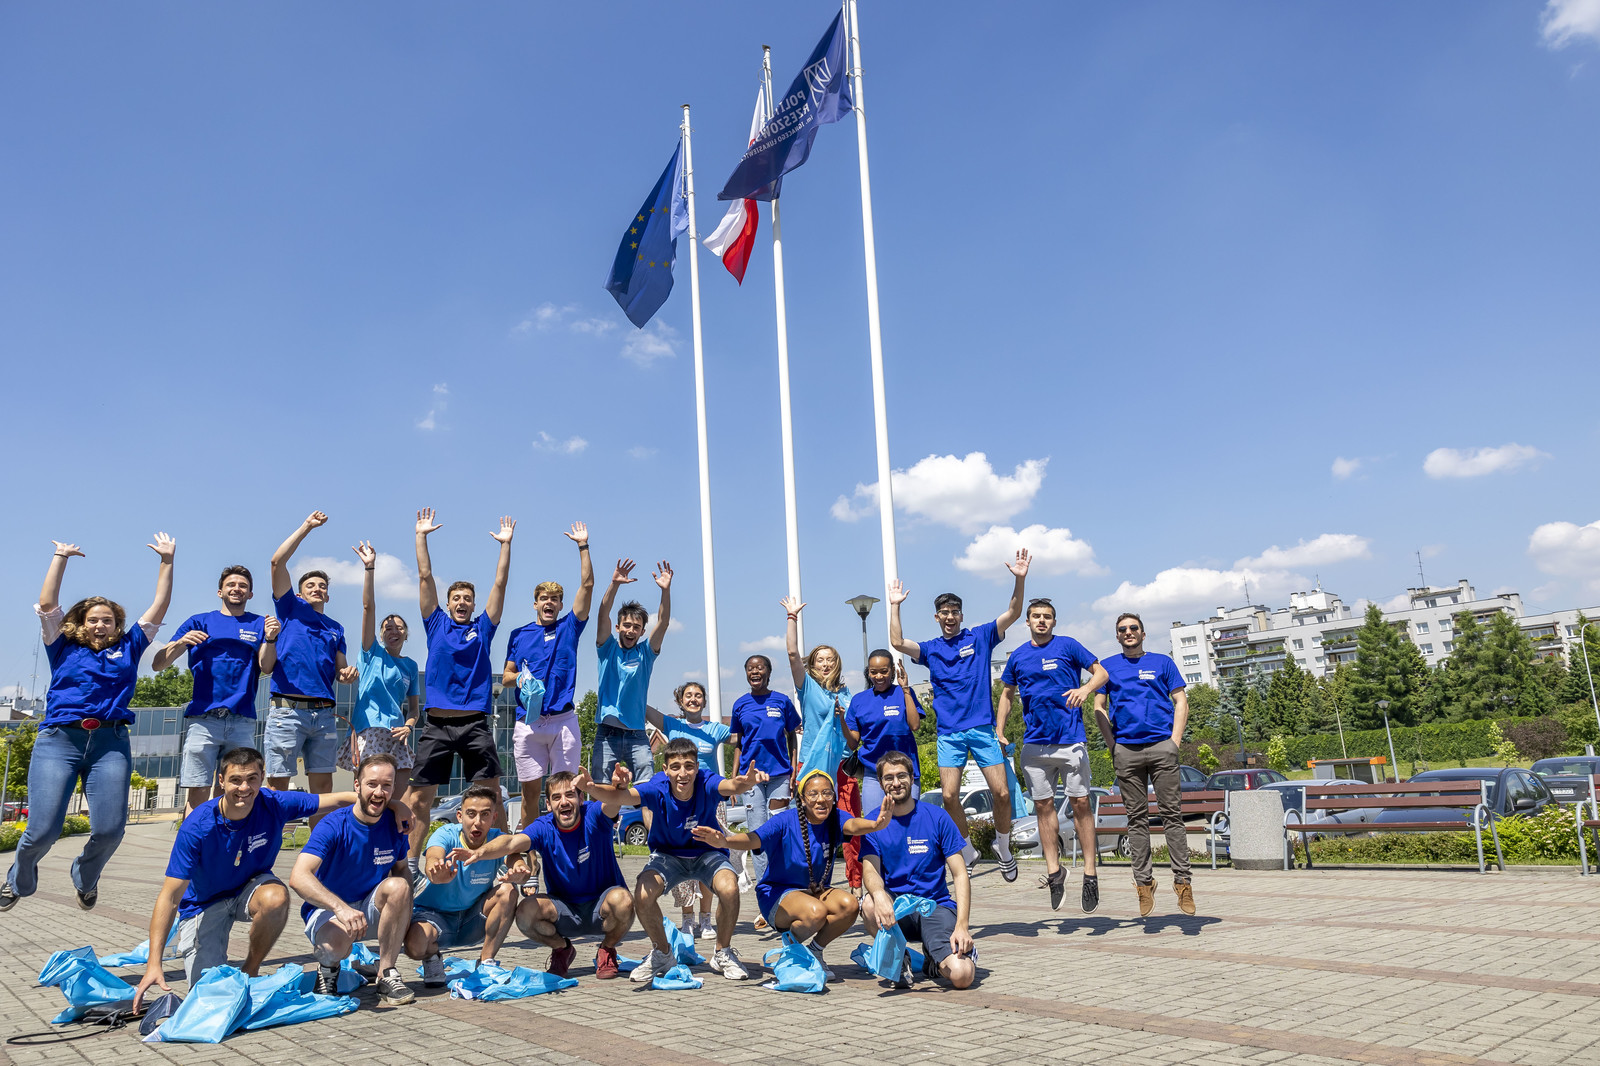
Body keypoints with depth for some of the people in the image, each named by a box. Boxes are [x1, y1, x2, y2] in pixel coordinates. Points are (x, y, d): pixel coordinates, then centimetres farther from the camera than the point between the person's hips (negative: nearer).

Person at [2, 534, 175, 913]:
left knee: (110, 830, -10)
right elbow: (47, 604, 8)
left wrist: (167, 561, 15)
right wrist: (61, 557, 9)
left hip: (111, 743, 1)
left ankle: (85, 876, 24)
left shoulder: (127, 649, 19)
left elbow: (159, 607, 17)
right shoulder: (64, 649, 17)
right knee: (42, 830, -9)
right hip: (59, 739, -1)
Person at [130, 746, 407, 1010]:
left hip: (250, 886, 2)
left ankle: (250, 970, -7)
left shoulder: (274, 805, -22)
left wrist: (390, 803, -25)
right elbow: (170, 896, -26)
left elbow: (339, 800, -13)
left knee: (276, 897, -35)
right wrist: (154, 963, -33)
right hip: (204, 903, -1)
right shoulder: (197, 827, -28)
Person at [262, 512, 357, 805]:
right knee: (277, 783, -4)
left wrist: (347, 674, -2)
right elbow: (277, 562, 4)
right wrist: (306, 527, 6)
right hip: (287, 710, -4)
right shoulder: (291, 609, 13)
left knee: (323, 784, 3)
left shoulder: (336, 629, 24)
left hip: (324, 712, 4)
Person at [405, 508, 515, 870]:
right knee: (419, 796, 1)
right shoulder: (436, 624, 13)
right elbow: (425, 578, 11)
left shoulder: (482, 628, 13)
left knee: (491, 793, -4)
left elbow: (500, 584, 10)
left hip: (476, 723, -1)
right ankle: (410, 861, 11)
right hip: (437, 722, 1)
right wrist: (421, 536, 9)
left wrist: (506, 544, 8)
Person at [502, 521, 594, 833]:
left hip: (563, 720, -1)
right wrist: (518, 677, -8)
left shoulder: (568, 628, 11)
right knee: (531, 789, 4)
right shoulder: (519, 635, 15)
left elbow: (587, 585, 4)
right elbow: (505, 678, 15)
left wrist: (583, 546, 1)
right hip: (528, 722, 1)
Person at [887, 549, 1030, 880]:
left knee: (1001, 793, -6)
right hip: (949, 732, 1)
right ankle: (967, 851, 14)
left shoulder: (980, 637, 6)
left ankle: (1003, 848, 18)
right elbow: (897, 643, -5)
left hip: (982, 728, -1)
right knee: (949, 796, -6)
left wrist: (1020, 580, -16)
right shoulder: (931, 649, 10)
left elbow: (1013, 613, -3)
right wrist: (895, 605, -6)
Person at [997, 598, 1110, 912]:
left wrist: (1085, 688, -18)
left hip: (1070, 739, -3)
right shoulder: (1017, 657, 12)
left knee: (1080, 803, -3)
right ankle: (1053, 871, 14)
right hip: (1035, 742, 3)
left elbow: (1101, 673, 3)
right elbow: (1007, 695, 21)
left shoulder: (1068, 646, 2)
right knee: (1043, 805, 5)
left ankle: (1090, 872, 4)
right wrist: (998, 732, 12)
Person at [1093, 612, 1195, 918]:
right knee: (1137, 818, 3)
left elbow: (1181, 701, 8)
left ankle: (1182, 881, 1)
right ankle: (1143, 882, 8)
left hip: (1162, 746, -1)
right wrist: (1113, 744, 2)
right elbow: (1099, 708, 12)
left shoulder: (1162, 662, 11)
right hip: (1126, 750, 1)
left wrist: (1175, 741, -2)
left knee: (1172, 814, -3)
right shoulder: (1108, 666, 13)